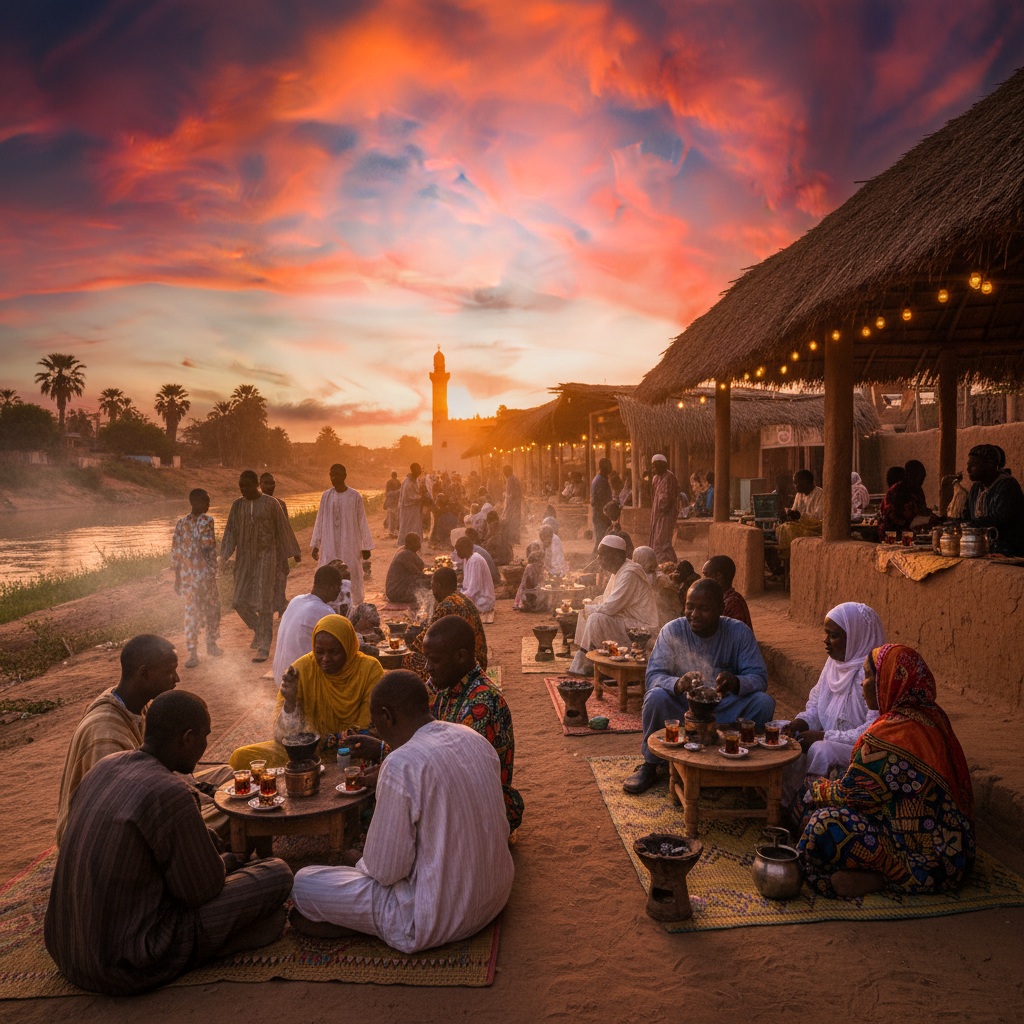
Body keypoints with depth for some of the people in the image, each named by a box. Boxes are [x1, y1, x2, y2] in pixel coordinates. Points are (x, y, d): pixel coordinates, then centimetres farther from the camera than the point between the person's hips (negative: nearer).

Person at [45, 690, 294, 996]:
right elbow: (202, 889, -15)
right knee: (277, 873, -5)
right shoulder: (170, 795, -25)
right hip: (128, 970, -9)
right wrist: (225, 862, 10)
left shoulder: (104, 768, 1)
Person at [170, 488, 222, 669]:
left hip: (187, 573, 4)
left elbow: (175, 552, 8)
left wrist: (177, 578, 14)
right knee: (212, 608, 15)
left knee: (191, 612, 6)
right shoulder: (206, 521, -11)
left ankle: (193, 653, 3)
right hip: (206, 572, -4)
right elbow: (207, 547, -21)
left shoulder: (181, 523, 6)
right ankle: (211, 645, 28)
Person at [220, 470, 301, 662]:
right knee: (240, 601, 3)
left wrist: (295, 552, 9)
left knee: (263, 601, -7)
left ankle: (264, 647, 1)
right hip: (244, 558, 4)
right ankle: (257, 628, 33)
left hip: (265, 556, -4)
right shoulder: (237, 505, 5)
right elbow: (231, 531, 3)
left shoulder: (271, 503, -6)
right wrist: (223, 555, -8)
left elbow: (283, 528, 1)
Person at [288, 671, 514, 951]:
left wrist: (361, 863, 7)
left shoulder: (401, 766, -24)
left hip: (438, 919, -8)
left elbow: (385, 871, -18)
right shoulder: (476, 740, 0)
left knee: (302, 884, 2)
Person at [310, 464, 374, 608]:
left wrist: (366, 546, -2)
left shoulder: (355, 496, -4)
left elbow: (362, 521, -1)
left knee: (351, 578, 3)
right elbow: (320, 521, 8)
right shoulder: (326, 496, 3)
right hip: (329, 546, 2)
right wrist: (315, 545, 7)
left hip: (350, 544, -2)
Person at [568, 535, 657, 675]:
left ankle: (585, 665, -15)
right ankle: (581, 661, 8)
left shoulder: (629, 574, -23)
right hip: (626, 619, 11)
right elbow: (607, 599, 20)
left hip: (640, 626, -11)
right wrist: (591, 603, 2)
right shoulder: (619, 571, 10)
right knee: (586, 614, 10)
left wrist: (590, 609, -11)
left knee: (596, 619, -27)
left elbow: (610, 607, -27)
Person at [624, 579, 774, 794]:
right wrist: (678, 684, -42)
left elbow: (759, 677, -14)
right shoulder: (672, 631, -11)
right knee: (656, 697, -31)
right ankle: (650, 765, -9)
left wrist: (736, 683, -39)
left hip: (724, 711, 1)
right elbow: (653, 676, -18)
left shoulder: (739, 632, -9)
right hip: (682, 708, -1)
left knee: (764, 703, -24)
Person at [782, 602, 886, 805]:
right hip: (832, 740, 9)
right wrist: (803, 721, -5)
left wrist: (825, 737, -24)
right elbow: (816, 702, 17)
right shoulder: (835, 661, 7)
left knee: (821, 750, -32)